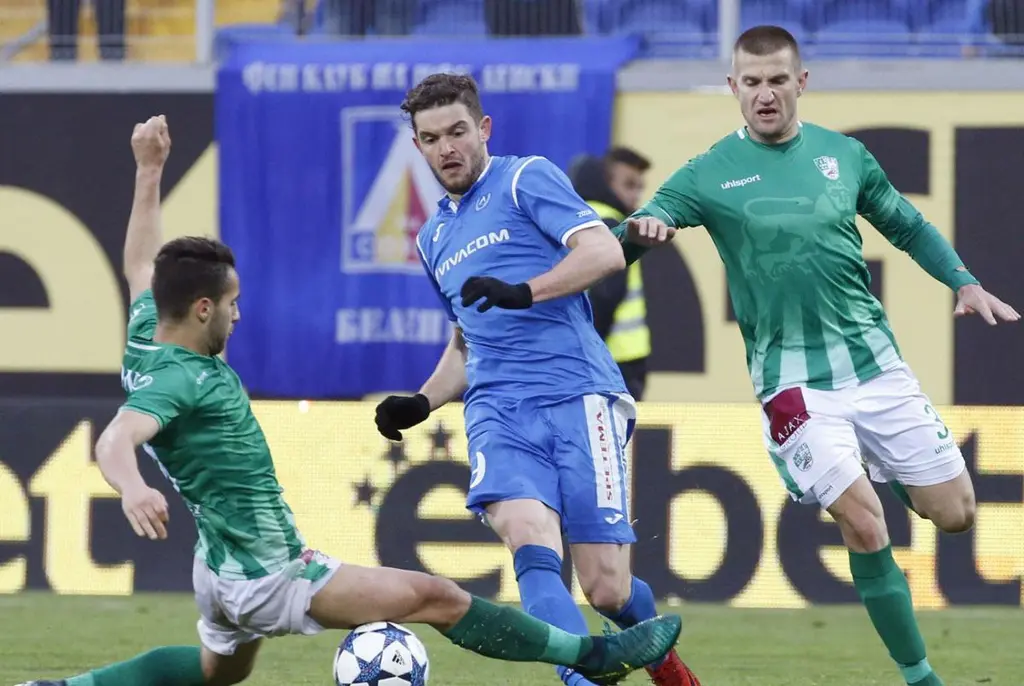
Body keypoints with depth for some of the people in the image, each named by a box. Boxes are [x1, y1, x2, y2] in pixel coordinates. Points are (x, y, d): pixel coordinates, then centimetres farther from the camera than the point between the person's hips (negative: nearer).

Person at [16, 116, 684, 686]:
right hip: (266, 577, -11)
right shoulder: (177, 379, -25)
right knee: (438, 598, -9)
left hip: (225, 570, 11)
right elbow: (116, 440, -42)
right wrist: (132, 488, -64)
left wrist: (150, 171, 26)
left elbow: (141, 265, 20)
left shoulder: (147, 338, 2)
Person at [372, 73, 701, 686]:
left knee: (607, 589, -7)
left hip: (577, 396, -5)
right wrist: (422, 404, 18)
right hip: (498, 411, 5)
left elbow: (604, 251, -10)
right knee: (531, 543, -28)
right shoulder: (434, 238, 25)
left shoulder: (527, 180, 4)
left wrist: (522, 292, -24)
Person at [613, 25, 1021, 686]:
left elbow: (910, 227, 18)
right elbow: (628, 239, -7)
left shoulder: (844, 154, 6)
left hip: (876, 359, 3)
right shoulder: (710, 173, -3)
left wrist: (965, 283, 4)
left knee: (956, 514, 2)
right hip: (794, 377, -3)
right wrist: (641, 231, -31)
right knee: (865, 528, -15)